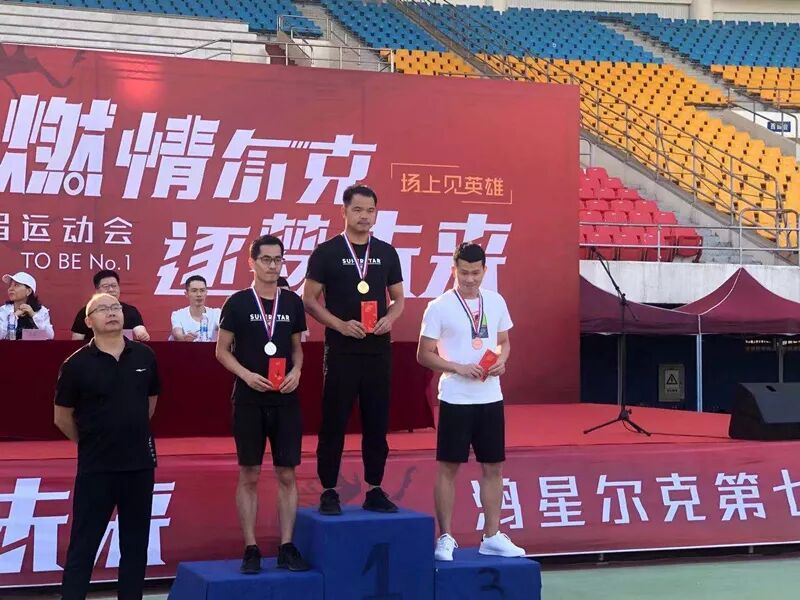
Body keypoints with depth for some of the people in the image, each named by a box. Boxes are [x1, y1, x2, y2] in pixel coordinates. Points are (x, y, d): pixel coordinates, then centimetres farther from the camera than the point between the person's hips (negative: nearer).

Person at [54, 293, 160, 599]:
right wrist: (90, 442, 9)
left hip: (140, 462, 3)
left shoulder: (144, 356, 1)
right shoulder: (77, 364, -9)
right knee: (83, 544, 1)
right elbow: (62, 417, 0)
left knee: (135, 543, 11)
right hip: (95, 467, -3)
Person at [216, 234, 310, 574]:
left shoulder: (292, 302, 7)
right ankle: (251, 549, 9)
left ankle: (286, 547, 11)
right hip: (249, 400, -3)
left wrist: (296, 371, -5)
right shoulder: (238, 303, -2)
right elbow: (222, 350, 0)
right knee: (249, 476, 2)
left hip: (286, 400, 3)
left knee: (287, 475, 4)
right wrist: (247, 375, -15)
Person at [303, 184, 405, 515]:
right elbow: (310, 301, -3)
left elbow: (398, 299, 15)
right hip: (341, 349, -3)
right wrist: (341, 325, -16)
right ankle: (329, 492, 7)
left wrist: (389, 319, -7)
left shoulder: (386, 252, 9)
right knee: (334, 422, -1)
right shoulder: (327, 252, -2)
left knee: (377, 422, 7)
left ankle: (374, 491, 15)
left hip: (378, 349, 4)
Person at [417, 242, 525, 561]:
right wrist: (460, 368, -18)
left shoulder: (496, 302, 6)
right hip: (455, 400, -4)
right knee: (448, 467, 1)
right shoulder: (439, 307, -7)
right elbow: (424, 355, -6)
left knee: (493, 467, 8)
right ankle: (445, 538, 11)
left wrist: (501, 361, -5)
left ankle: (492, 536, 18)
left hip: (490, 398, 4)